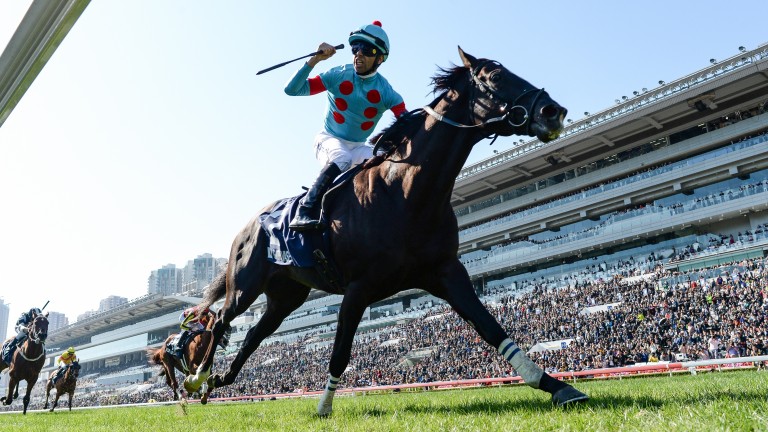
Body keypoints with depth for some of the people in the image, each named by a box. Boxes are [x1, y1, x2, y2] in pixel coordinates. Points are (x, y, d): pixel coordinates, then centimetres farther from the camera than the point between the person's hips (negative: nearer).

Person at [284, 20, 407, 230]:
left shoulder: (386, 92, -7)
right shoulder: (338, 75, -9)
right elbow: (292, 89, -13)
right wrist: (315, 59, -22)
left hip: (358, 147, 3)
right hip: (329, 140, -3)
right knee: (342, 159, -35)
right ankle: (304, 212, -33)